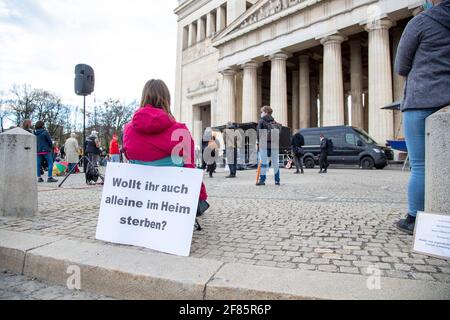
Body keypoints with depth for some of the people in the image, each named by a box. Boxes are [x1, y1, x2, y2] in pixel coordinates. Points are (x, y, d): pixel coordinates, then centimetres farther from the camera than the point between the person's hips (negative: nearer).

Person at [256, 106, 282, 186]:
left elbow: (259, 133, -3)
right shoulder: (275, 122, 14)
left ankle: (262, 180, -3)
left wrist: (259, 142, 6)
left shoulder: (262, 121, 0)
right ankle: (277, 180, 11)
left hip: (264, 145, -4)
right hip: (274, 145, 4)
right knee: (275, 163, 8)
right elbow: (279, 132, 9)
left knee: (264, 163, -2)